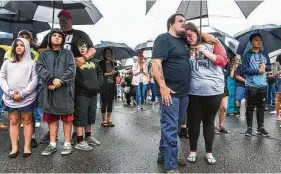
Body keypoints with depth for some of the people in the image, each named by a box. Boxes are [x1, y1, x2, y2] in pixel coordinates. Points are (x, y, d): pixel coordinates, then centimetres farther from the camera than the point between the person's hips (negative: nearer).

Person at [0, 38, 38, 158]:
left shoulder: (31, 63, 5)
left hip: (27, 98, -3)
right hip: (10, 98, 3)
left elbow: (34, 80, -4)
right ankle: (14, 147, 13)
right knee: (13, 122, 7)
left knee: (27, 121, 4)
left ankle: (27, 147, 11)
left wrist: (22, 93, -12)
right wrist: (10, 92, -8)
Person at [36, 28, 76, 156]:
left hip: (65, 90, -2)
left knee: (67, 117, 2)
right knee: (51, 117, 8)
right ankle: (52, 144, 17)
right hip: (49, 90, 2)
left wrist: (60, 81, -16)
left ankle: (67, 143, 12)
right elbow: (39, 67, 0)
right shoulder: (44, 54, 14)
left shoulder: (68, 53, 9)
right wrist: (51, 80, -15)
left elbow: (71, 69, -3)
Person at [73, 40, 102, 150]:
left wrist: (98, 84, 6)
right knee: (80, 116, -4)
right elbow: (74, 77, -15)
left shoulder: (94, 61, 15)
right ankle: (79, 141, 3)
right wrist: (85, 85, -17)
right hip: (81, 93, -7)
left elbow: (99, 73, 21)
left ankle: (88, 137, 29)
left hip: (93, 93, 7)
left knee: (90, 115, 15)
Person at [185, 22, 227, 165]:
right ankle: (193, 150, 22)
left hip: (214, 91, 0)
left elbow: (223, 60, -4)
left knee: (209, 121, 10)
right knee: (193, 121, 6)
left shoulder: (212, 44, 5)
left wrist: (206, 53, -13)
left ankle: (209, 152, 22)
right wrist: (189, 55, -8)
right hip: (193, 93, 1)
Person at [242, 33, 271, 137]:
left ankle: (260, 127, 19)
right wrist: (258, 71, -17)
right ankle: (249, 127, 11)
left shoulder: (264, 54, 10)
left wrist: (265, 67, -8)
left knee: (261, 107, 10)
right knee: (250, 107, 2)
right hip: (251, 85, -4)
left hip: (263, 85, 5)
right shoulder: (247, 55, -5)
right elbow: (244, 70, -12)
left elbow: (269, 67, 13)